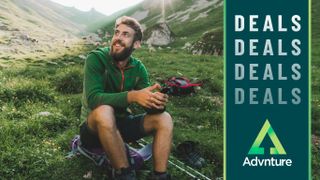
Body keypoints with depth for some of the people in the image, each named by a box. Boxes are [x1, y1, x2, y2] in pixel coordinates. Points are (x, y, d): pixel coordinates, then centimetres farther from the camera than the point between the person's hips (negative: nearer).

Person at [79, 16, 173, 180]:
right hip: (94, 128, -4)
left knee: (164, 118, -15)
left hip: (121, 124, 5)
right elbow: (93, 98, -32)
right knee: (104, 111, -38)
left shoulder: (138, 68, -3)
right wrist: (132, 96, -45)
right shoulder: (96, 58, -18)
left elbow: (146, 101, -12)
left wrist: (158, 101, -37)